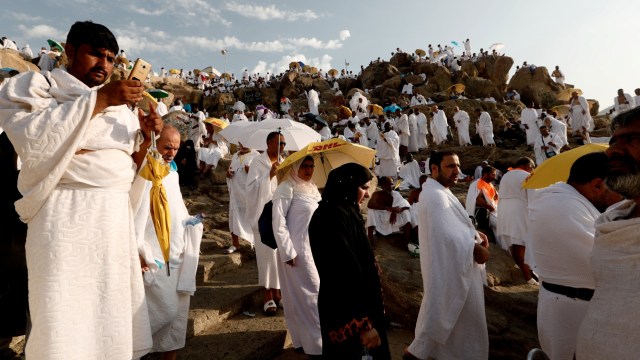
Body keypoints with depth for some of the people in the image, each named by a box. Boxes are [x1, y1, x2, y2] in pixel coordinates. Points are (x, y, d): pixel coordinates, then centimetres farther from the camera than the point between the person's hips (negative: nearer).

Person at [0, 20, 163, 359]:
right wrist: (99, 99, -18)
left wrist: (145, 137, -2)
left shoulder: (120, 106, 17)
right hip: (67, 215, -5)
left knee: (113, 315, 10)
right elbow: (33, 138, -16)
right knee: (64, 320, -1)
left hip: (117, 216, 5)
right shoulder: (34, 85, 5)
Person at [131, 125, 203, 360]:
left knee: (178, 310, 11)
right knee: (166, 309, -5)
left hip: (177, 253, 8)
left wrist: (190, 221, 5)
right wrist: (138, 252, -17)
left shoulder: (172, 172, 12)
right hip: (154, 256, -8)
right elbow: (133, 214, -18)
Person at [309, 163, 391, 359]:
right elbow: (345, 273, -30)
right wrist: (363, 324, -26)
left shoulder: (343, 212, 6)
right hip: (346, 313, -9)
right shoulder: (333, 217, -27)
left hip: (354, 304, 9)